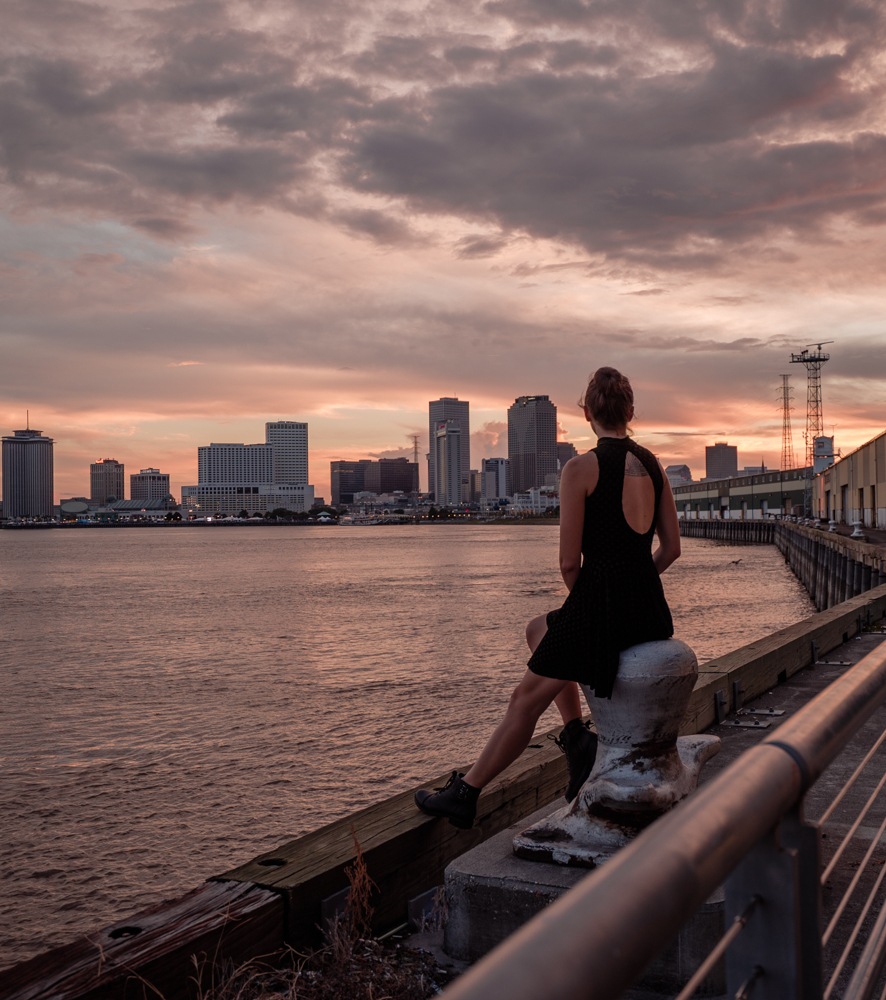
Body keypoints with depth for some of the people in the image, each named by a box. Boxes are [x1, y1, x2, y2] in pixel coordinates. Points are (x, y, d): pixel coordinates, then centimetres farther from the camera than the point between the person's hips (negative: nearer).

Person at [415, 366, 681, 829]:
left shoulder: (581, 468, -12)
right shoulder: (652, 464, 8)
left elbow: (569, 561, -11)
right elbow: (671, 548, 11)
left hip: (598, 601, -7)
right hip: (649, 608, 7)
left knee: (526, 699, 9)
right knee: (538, 629, 31)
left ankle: (464, 794, 20)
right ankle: (575, 734, 23)